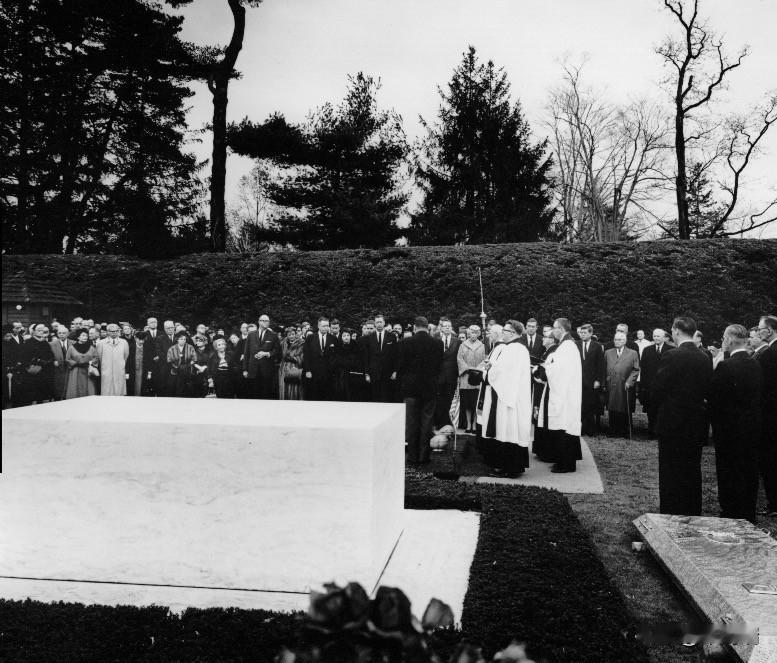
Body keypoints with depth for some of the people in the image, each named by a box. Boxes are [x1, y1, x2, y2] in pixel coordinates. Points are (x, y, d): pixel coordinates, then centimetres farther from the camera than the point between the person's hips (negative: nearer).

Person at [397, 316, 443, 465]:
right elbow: (439, 366, 2)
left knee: (411, 423, 7)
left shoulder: (404, 343, -7)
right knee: (426, 423, 8)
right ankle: (423, 456, 10)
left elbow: (400, 366, -3)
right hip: (430, 387, 1)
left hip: (410, 387, -1)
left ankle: (413, 457, 10)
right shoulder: (437, 343, -4)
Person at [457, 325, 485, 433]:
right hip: (465, 377, 1)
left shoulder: (481, 346, 10)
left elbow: (484, 360, 5)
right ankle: (468, 425, 6)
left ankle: (474, 425, 1)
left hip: (477, 376, 0)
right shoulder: (463, 345, 10)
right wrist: (468, 368, -9)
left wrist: (477, 369, -11)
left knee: (476, 403, -5)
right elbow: (459, 358, 3)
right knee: (467, 403, 1)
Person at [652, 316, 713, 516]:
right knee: (693, 473, 16)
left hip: (673, 425, -6)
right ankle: (693, 514, 25)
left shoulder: (672, 357, -17)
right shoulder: (705, 360, 2)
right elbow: (707, 391, 7)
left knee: (671, 475, 3)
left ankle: (670, 514, 8)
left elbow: (657, 391, -15)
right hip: (697, 426, 6)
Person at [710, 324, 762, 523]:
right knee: (750, 474, 16)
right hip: (753, 427, 7)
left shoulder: (725, 367, -20)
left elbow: (713, 397, -18)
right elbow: (757, 396, 8)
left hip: (729, 429, -7)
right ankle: (749, 519, 28)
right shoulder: (756, 364, 2)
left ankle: (731, 516, 11)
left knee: (730, 476, 4)